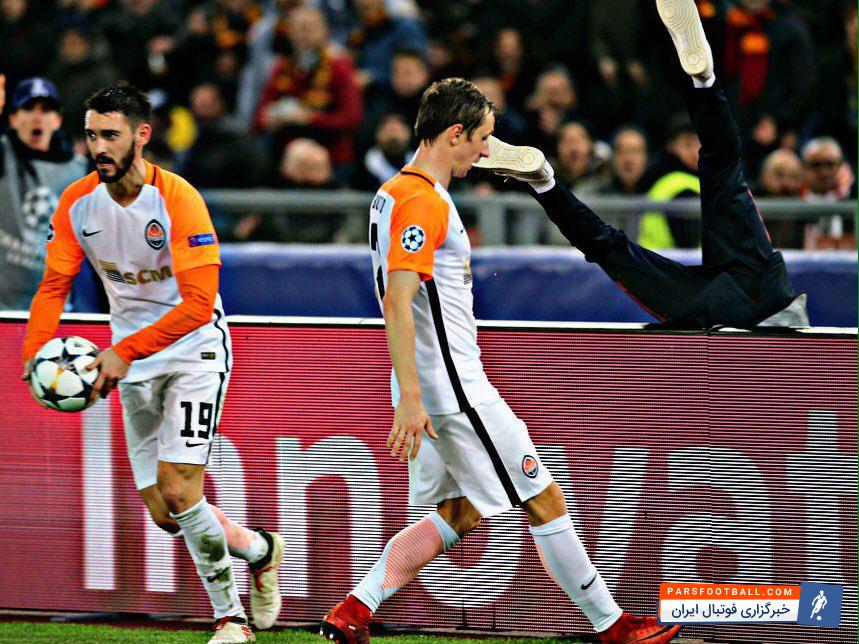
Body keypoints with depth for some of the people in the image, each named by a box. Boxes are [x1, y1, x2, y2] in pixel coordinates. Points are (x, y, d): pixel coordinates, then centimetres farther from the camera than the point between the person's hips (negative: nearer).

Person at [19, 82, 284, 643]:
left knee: (177, 490, -18)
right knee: (164, 514, 4)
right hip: (135, 364, 6)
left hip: (194, 350, -6)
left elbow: (199, 304, -25)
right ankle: (258, 549, 31)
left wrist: (125, 352, -30)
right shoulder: (77, 203, -5)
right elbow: (55, 285, 1)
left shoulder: (178, 199, -21)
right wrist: (35, 353, -17)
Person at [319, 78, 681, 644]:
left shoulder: (394, 194, 15)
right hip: (454, 386, -10)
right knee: (544, 500, -1)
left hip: (432, 386, 10)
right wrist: (410, 398, -29)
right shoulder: (424, 203, -17)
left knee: (459, 513, 12)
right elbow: (397, 303, -24)